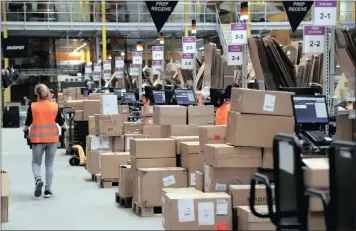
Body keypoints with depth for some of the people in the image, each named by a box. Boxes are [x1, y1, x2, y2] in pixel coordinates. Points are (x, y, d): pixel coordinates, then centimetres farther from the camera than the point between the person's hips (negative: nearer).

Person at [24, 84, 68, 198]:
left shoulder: (32, 106, -5)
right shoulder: (54, 106, -1)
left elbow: (28, 123, 2)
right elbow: (61, 122, 6)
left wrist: (25, 129, 25)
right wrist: (65, 127, 29)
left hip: (38, 138, -1)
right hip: (52, 137, 1)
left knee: (36, 162, 11)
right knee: (49, 164, 10)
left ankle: (38, 180, -17)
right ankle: (48, 190, 10)